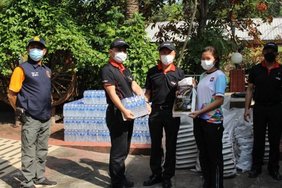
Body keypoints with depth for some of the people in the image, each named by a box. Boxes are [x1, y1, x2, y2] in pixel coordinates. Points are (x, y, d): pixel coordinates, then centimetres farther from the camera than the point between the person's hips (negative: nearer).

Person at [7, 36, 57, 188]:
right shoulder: (22, 69, -8)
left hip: (46, 119, 7)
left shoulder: (47, 70, 12)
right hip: (30, 119, -7)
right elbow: (11, 94, -8)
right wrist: (20, 112, -5)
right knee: (29, 153, 0)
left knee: (42, 151, 16)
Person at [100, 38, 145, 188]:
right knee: (118, 150, -2)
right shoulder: (107, 70, -10)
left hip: (128, 114, 9)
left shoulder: (126, 70, 17)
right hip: (117, 115, -9)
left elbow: (136, 88, 10)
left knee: (124, 149, 17)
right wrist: (124, 111, -28)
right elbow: (112, 93, -20)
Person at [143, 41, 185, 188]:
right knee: (155, 145, 11)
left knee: (170, 145, 9)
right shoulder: (152, 71, 5)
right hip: (155, 112, 2)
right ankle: (156, 174, 26)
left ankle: (167, 176, 22)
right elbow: (148, 93, 8)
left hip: (172, 113, -1)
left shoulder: (179, 72, 1)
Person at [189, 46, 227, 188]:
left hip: (212, 121, -6)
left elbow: (219, 100, -14)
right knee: (203, 154, 15)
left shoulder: (219, 75, -7)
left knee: (214, 155, 4)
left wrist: (200, 112, -17)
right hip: (199, 120, 7)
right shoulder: (202, 76, 12)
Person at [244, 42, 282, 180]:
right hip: (259, 108, 0)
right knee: (258, 139, 8)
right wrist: (247, 108, -2)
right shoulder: (255, 69, 3)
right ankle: (256, 166, 19)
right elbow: (250, 89, 4)